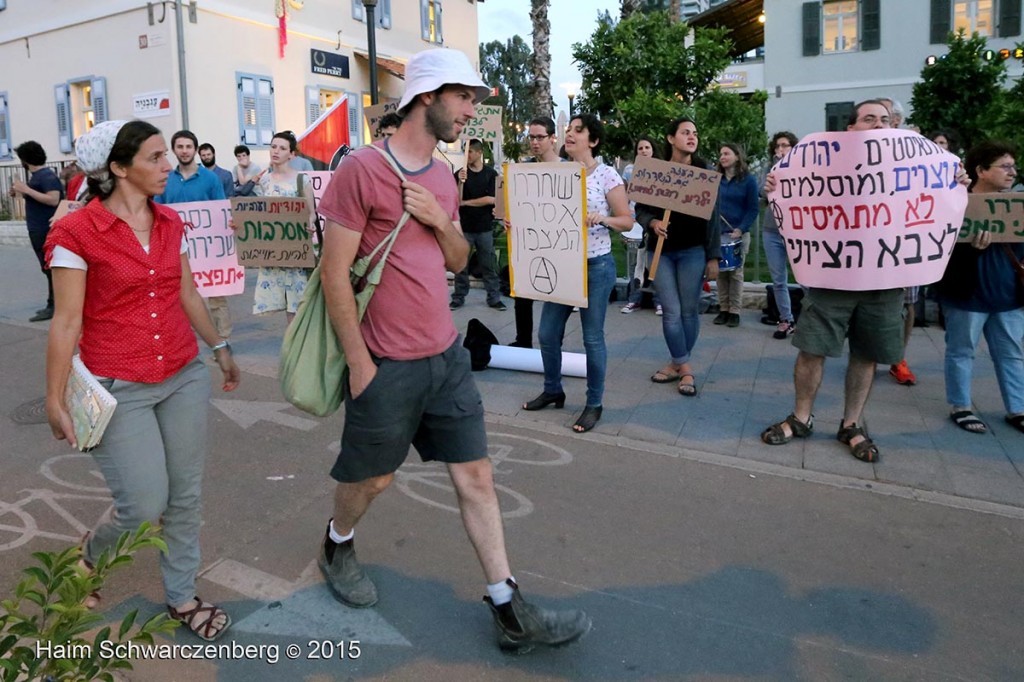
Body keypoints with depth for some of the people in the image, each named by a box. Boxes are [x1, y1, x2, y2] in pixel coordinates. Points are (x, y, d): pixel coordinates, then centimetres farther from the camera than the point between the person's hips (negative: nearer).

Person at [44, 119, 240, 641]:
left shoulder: (171, 223, 5)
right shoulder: (76, 232, -12)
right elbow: (67, 322, -10)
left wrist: (219, 348, 22)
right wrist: (55, 401, -8)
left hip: (184, 377, 5)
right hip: (119, 388, -5)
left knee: (186, 495, 10)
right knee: (145, 506, -3)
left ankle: (182, 595, 30)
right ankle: (90, 556, 33)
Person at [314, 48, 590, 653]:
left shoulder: (443, 176, 10)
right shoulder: (362, 169, -13)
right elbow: (335, 272, -13)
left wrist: (443, 220, -7)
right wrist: (359, 364, -13)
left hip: (448, 355, 6)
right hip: (387, 366, -6)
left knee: (477, 475, 7)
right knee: (373, 478, 14)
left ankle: (510, 613, 18)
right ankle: (338, 545, 47)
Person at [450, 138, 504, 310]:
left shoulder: (491, 173, 1)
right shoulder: (460, 173, 3)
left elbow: (491, 199, -9)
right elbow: (455, 200, -5)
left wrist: (466, 202, -6)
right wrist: (460, 182, -21)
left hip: (485, 227, -1)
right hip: (464, 226, 1)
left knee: (489, 264, 4)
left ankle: (494, 298, 10)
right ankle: (458, 297, 13)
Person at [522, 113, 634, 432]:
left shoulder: (606, 175, -7)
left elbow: (627, 221, -6)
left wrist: (602, 219, -25)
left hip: (596, 265, -5)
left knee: (592, 338, 2)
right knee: (547, 333, 10)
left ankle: (594, 404, 17)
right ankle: (552, 391, 32)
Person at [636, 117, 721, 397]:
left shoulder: (704, 171, 1)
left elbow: (713, 217, 0)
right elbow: (640, 209, 5)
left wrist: (713, 256, -3)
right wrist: (652, 222, -17)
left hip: (693, 250, 0)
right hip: (661, 251, 1)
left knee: (690, 310, 4)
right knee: (672, 311, -1)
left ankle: (677, 363, 20)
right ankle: (685, 367, 12)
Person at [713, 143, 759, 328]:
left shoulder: (748, 180, -1)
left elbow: (753, 209, -4)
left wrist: (740, 229, -17)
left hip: (739, 233, -3)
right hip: (717, 233, 3)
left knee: (736, 273, 0)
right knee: (720, 272, 4)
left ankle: (735, 311, 5)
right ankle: (723, 309, 12)